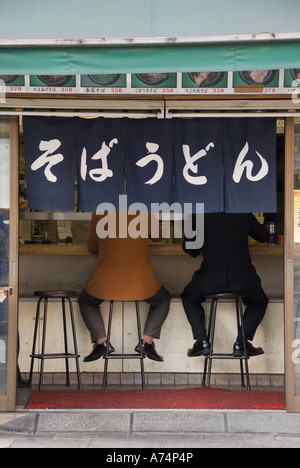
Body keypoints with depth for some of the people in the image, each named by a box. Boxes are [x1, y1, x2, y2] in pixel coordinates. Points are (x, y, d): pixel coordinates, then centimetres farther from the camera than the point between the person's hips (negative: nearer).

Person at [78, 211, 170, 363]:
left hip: (105, 283, 0)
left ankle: (101, 341, 13)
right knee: (163, 300, 30)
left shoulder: (99, 215, -5)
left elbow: (92, 248, 10)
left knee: (85, 302, 31)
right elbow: (157, 237, 17)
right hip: (141, 284, 0)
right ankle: (146, 340, 13)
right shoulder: (145, 215, -5)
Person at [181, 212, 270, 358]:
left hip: (210, 280, -1)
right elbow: (265, 237, 25)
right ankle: (241, 342, 15)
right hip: (243, 279, 1)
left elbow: (188, 247, 14)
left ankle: (202, 341, 15)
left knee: (189, 297, 31)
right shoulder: (245, 215, 8)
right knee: (260, 302, 33)